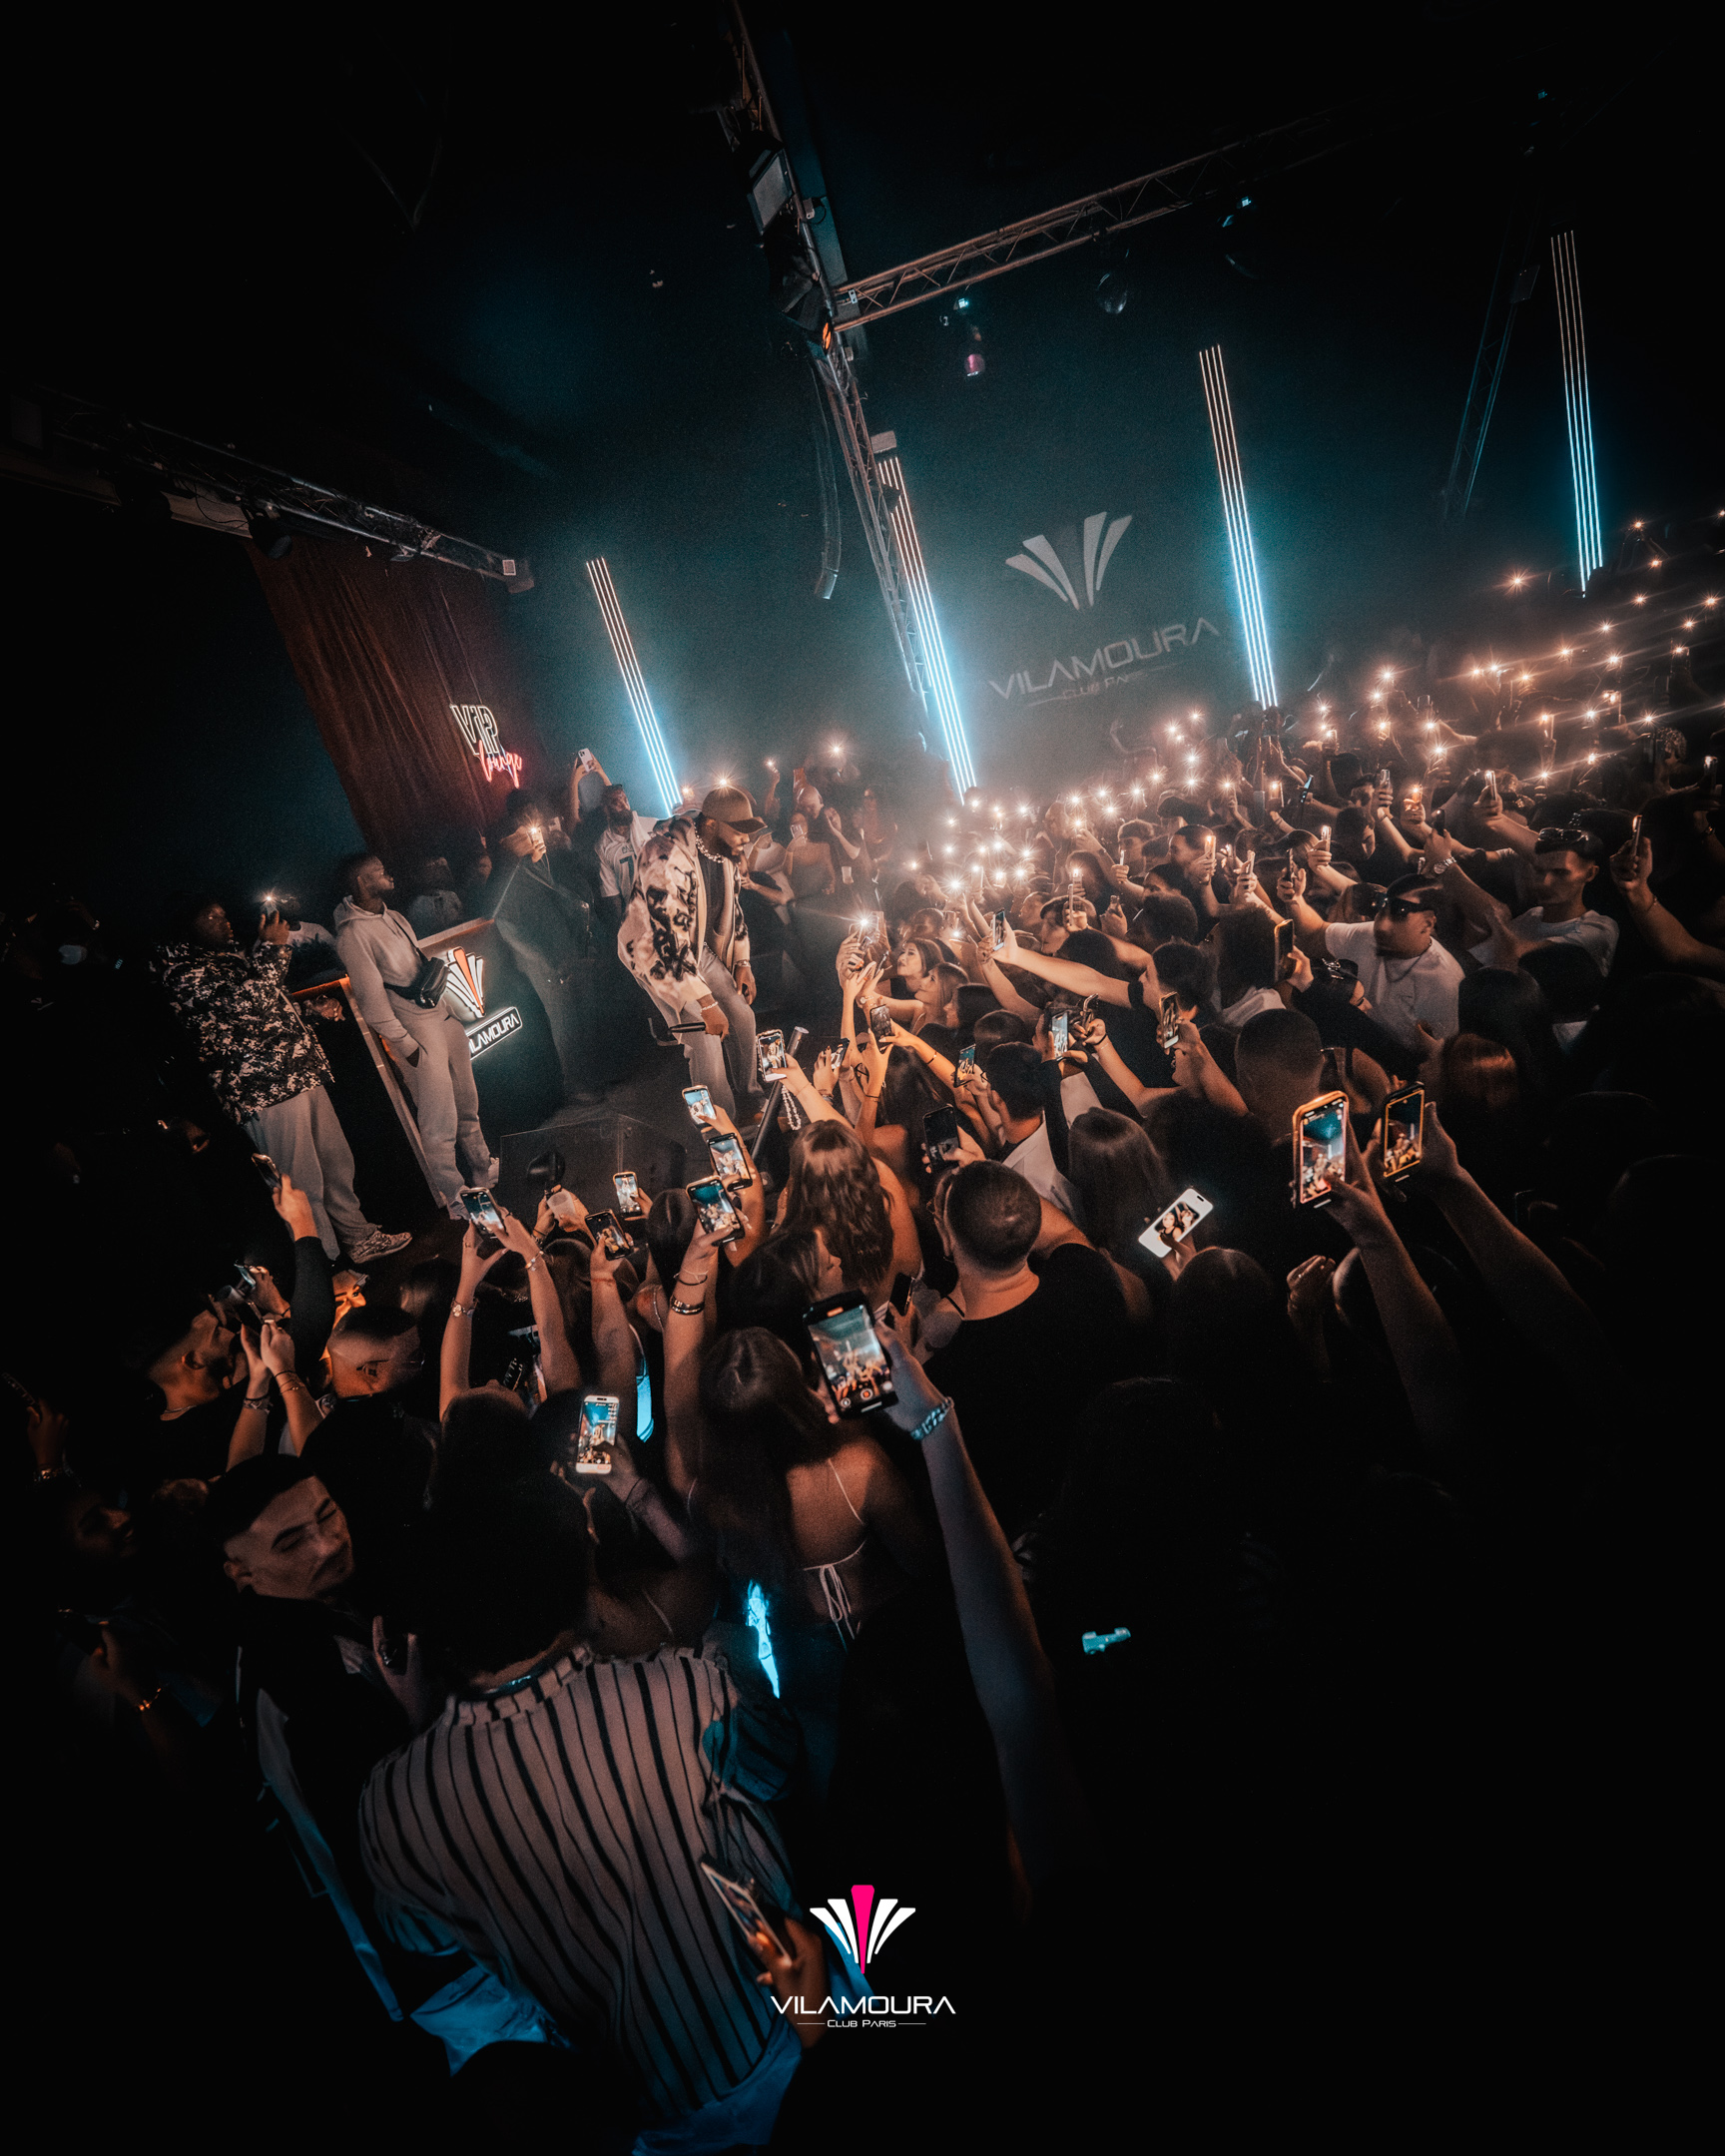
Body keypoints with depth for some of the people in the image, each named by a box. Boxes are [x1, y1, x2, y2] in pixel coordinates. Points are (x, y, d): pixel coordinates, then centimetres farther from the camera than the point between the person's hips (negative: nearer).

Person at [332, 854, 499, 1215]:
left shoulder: (393, 917, 13)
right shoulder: (352, 933, -13)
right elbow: (371, 996, -15)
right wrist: (405, 1043, -15)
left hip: (444, 1016, 8)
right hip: (417, 1032, -8)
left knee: (467, 1105, 17)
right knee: (439, 1122, -1)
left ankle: (483, 1172, 32)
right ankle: (452, 1197, 12)